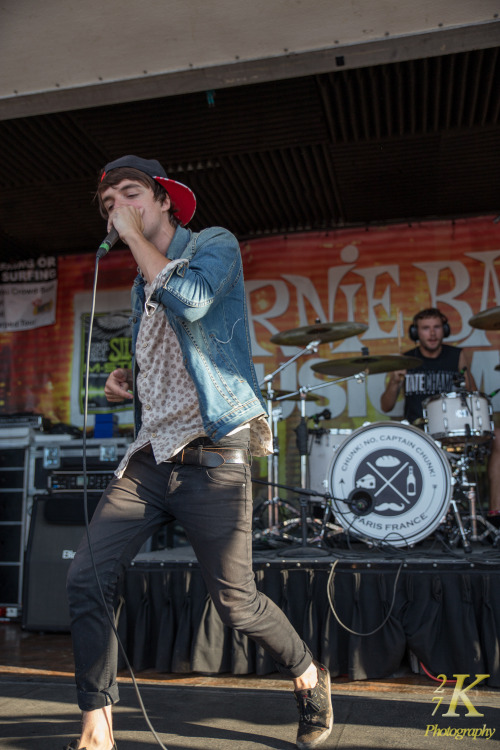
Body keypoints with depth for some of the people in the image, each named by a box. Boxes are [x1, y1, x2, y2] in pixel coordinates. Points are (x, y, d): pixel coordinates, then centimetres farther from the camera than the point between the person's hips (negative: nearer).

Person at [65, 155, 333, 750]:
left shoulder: (214, 244, 0)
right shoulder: (140, 286, 21)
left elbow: (190, 300, -22)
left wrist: (135, 235, -9)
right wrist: (125, 383, 11)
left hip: (210, 457, -7)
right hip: (149, 456, 7)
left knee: (236, 604, -3)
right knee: (86, 579, -4)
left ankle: (310, 679, 27)